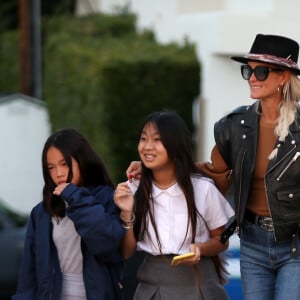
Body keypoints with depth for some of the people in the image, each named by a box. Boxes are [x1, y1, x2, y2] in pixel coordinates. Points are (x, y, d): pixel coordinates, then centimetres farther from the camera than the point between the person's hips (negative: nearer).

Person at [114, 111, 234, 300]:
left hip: (199, 284, -2)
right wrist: (127, 214, -13)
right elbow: (126, 252, 0)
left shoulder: (203, 188, -9)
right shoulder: (134, 191, -2)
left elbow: (221, 241, 3)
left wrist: (200, 248, -16)